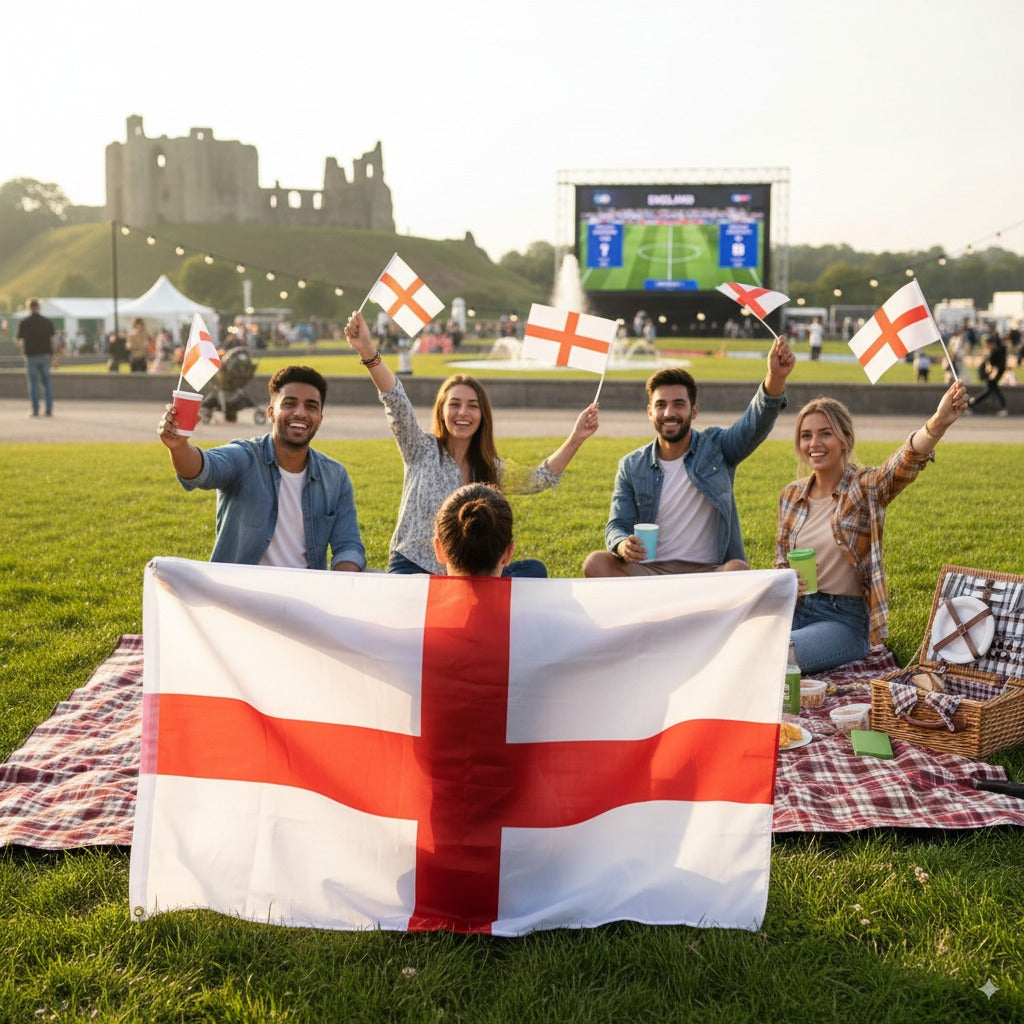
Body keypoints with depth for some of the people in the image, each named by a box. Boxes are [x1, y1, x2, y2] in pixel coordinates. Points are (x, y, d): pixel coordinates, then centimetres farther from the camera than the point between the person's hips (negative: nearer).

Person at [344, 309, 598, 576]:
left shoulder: (490, 469, 14)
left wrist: (575, 439, -7)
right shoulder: (423, 449, 1)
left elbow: (540, 478, 7)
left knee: (534, 569, -20)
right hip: (412, 569, -5)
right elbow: (397, 403, -14)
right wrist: (368, 352, -29)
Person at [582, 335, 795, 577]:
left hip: (711, 574, -1)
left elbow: (756, 422, -13)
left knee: (738, 569, -34)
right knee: (595, 563, -26)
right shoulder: (631, 467, 9)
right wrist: (622, 545, -20)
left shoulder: (715, 447, 5)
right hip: (649, 572, 1)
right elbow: (617, 525, 7)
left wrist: (776, 377, -34)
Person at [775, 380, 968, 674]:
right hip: (796, 608, 5)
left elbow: (906, 462, -31)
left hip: (845, 618, -4)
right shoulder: (791, 495, 7)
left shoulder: (867, 487, -8)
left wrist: (938, 423, -52)